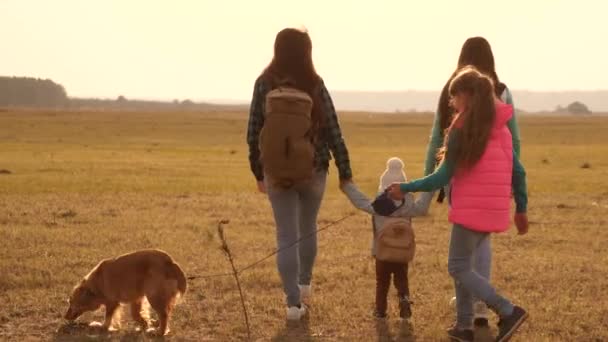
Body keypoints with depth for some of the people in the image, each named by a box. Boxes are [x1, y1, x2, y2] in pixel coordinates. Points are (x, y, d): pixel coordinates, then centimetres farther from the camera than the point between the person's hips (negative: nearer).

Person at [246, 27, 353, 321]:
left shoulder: (264, 84, -6)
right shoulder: (315, 86, -8)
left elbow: (253, 133, -3)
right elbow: (333, 132, -7)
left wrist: (258, 172, 9)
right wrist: (345, 173, 0)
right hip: (313, 170, 1)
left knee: (286, 236, 4)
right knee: (308, 228, 22)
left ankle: (294, 302, -1)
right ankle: (304, 283, 40)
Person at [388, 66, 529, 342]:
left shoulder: (462, 130, -11)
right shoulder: (501, 128, 10)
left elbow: (443, 176, -12)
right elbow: (518, 172, 10)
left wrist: (405, 188, -4)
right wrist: (521, 209, 18)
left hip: (470, 210, -7)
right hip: (495, 211, 7)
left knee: (459, 268, 1)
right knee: (464, 264, 17)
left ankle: (508, 311, -10)